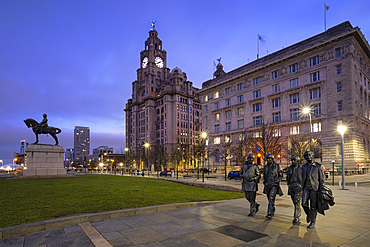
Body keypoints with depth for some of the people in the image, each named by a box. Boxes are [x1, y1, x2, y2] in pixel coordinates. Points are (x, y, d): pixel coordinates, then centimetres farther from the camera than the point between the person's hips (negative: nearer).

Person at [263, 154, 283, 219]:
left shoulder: (277, 166, -5)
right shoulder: (266, 166, 9)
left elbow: (281, 175, -1)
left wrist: (277, 181, -13)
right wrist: (264, 181, 4)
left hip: (274, 185, -5)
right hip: (267, 185, 6)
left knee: (271, 199, -14)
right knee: (269, 199, 14)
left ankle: (269, 214, -15)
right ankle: (273, 211, 33)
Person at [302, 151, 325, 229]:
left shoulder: (319, 166, -2)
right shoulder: (304, 166, 12)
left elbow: (321, 179, -2)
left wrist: (321, 190, -8)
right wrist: (302, 187, 15)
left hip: (314, 188, -4)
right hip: (306, 188, 4)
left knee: (313, 206, 0)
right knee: (304, 204, -4)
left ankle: (313, 222, 11)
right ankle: (309, 214, 26)